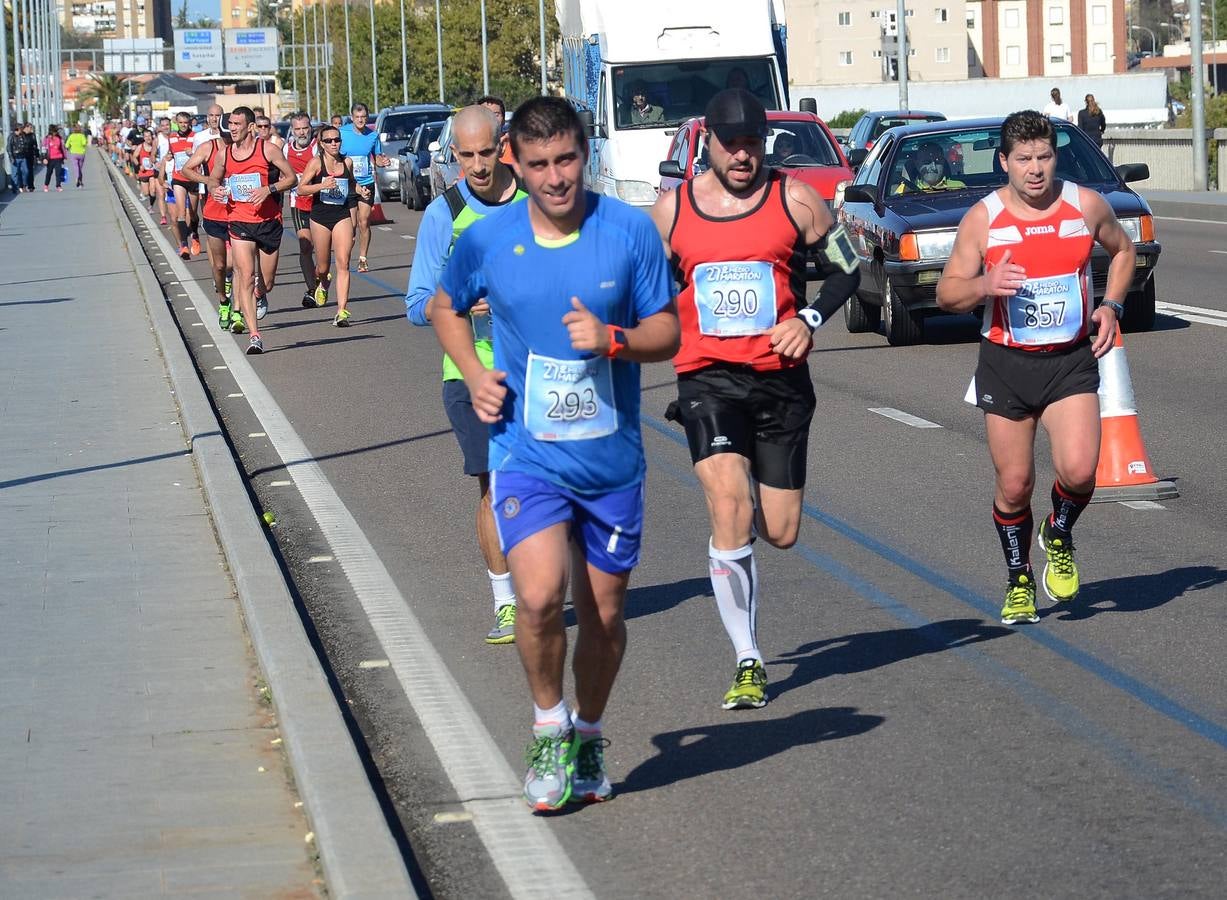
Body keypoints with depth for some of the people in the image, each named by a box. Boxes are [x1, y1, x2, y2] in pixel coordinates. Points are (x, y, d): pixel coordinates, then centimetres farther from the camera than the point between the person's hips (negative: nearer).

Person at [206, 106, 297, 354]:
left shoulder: (267, 150, -6)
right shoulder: (224, 155, 3)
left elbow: (292, 178, -2)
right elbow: (213, 180, 20)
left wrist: (268, 189, -18)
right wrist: (215, 190, -4)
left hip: (269, 221, -1)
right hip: (239, 222, 1)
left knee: (267, 281, 10)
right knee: (246, 278, -14)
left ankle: (260, 297, 49)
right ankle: (255, 336, -15)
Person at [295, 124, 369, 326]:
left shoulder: (347, 163, 5)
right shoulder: (316, 163, -6)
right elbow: (301, 188, -10)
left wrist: (360, 189, 6)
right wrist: (322, 185, -24)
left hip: (342, 215, 1)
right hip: (320, 216, -1)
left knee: (343, 264, -12)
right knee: (323, 267, 10)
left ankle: (342, 311, -14)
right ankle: (322, 283, 48)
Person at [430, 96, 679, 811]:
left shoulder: (630, 231, -5)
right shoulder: (487, 241, -3)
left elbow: (668, 334, 1)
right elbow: (446, 309, 16)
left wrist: (614, 340, -19)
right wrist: (474, 372, -1)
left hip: (612, 457, 1)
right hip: (528, 455, -1)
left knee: (604, 611, 10)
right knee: (540, 596, -21)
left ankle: (588, 737, 35)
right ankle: (549, 729, 3)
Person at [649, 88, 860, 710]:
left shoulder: (794, 199, 0)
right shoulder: (672, 209, 4)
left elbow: (846, 270, 7)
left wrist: (809, 319, -8)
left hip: (781, 377, 1)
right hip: (708, 379, -1)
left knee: (780, 532, 5)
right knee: (729, 513, -19)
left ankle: (754, 493, 46)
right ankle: (748, 663, -11)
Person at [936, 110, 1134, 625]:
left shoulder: (1086, 205, -2)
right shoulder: (983, 219, -6)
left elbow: (1122, 250, 18)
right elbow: (946, 293, -2)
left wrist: (1111, 306, 2)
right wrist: (984, 286, -23)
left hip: (1071, 361, 0)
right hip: (1006, 364, 0)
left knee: (1079, 470, -18)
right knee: (1014, 484, 3)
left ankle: (1059, 537, 14)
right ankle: (1019, 582, 26)